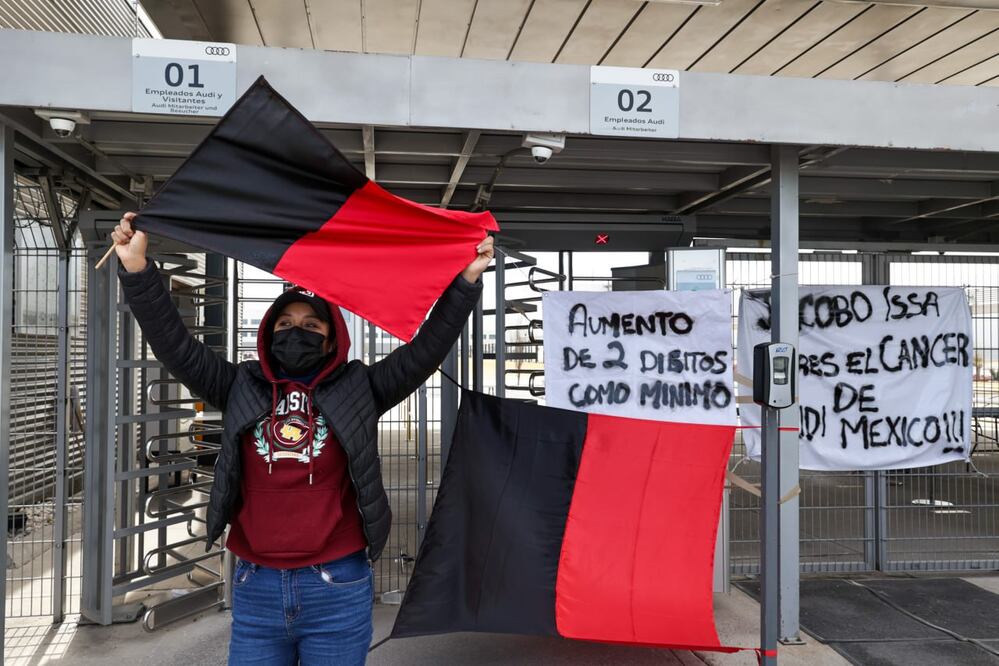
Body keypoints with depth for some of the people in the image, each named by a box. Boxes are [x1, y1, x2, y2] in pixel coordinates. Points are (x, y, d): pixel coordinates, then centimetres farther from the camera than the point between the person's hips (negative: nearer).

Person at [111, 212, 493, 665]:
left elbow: (427, 347, -6)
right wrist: (137, 269, -9)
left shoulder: (357, 391, 1)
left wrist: (466, 279, -15)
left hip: (337, 589, -1)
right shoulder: (242, 389, 6)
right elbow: (174, 346, 0)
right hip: (255, 588, 2)